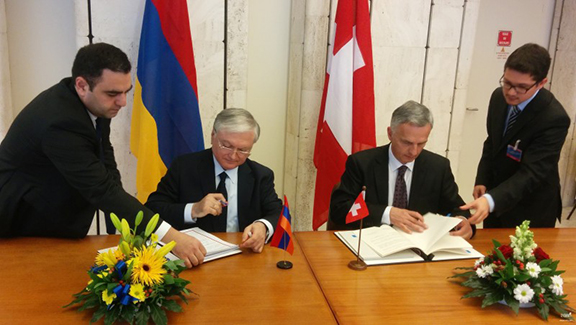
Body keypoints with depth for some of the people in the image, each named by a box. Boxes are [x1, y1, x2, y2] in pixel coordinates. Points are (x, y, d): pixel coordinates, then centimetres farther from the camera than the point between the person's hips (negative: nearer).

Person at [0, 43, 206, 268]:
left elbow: (107, 169, 0)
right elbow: (102, 189, -37)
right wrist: (171, 236, -41)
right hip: (21, 229, -7)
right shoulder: (60, 122, -34)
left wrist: (125, 225, -8)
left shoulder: (98, 103, -9)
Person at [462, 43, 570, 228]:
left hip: (530, 209, -6)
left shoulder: (554, 118, -27)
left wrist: (490, 200, -45)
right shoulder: (499, 97, -8)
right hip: (496, 191, 6)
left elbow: (531, 173, -31)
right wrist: (482, 180, 0)